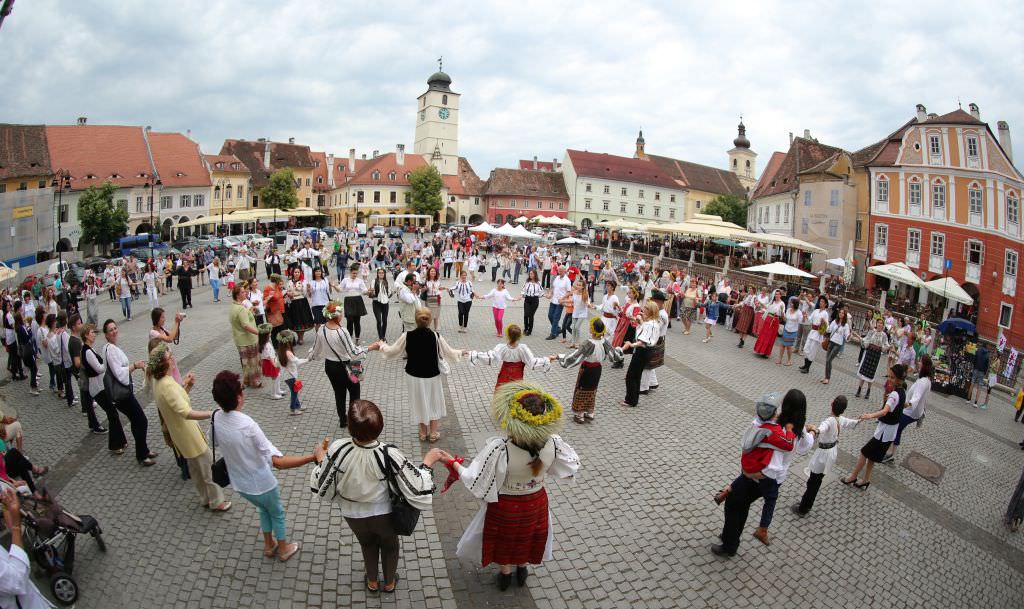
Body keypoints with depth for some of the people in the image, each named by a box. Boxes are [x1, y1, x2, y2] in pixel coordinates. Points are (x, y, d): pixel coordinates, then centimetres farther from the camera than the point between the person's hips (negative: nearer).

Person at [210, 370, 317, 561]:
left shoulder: (215, 419, -17)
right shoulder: (248, 425, -36)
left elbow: (214, 444, 6)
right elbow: (278, 462, -38)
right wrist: (313, 457, -38)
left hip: (239, 484, 6)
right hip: (262, 485, -5)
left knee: (263, 509, 34)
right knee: (277, 514, 25)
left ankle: (269, 546, 50)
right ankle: (283, 549, 45)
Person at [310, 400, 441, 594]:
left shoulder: (338, 449, -31)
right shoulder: (388, 454, -34)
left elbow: (321, 486, -14)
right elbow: (416, 487, -25)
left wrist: (320, 459, 2)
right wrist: (428, 461, -11)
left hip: (353, 514, 2)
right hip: (383, 513, -1)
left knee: (367, 544, 34)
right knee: (390, 545, 31)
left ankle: (372, 582, 56)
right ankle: (389, 583, 54)